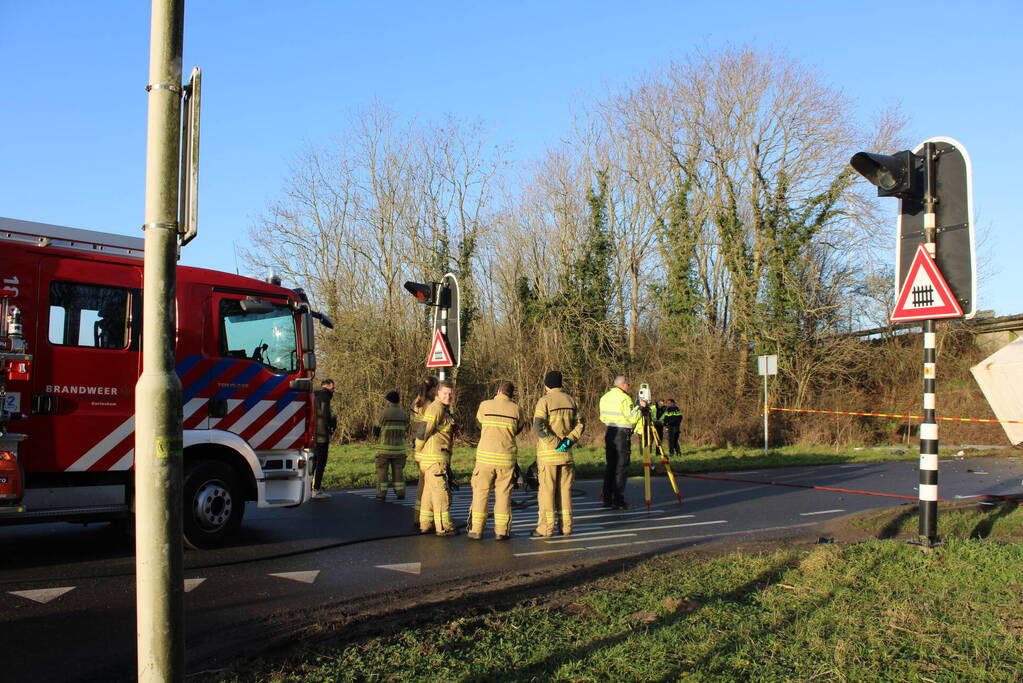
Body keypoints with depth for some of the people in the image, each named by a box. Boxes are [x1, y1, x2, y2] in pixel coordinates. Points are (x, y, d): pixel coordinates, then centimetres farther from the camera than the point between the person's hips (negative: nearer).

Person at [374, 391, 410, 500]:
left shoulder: (383, 413, -9)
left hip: (384, 448, -4)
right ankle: (400, 493, 6)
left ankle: (381, 494, 2)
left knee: (382, 471, 4)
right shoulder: (404, 414, 5)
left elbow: (376, 430, -1)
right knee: (398, 471, 9)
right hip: (399, 448, 4)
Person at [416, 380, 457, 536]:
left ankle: (426, 524, 21)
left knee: (428, 490, 14)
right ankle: (443, 527, -2)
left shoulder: (445, 409, 20)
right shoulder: (436, 408, -13)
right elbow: (424, 429, -18)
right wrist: (419, 450, -7)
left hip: (428, 458, 10)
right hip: (435, 455, -10)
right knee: (440, 490, -6)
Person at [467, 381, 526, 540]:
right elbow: (518, 429, 13)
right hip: (507, 457, 1)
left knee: (481, 492, 7)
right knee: (503, 494, 8)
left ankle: (476, 530, 8)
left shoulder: (485, 405, 0)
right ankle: (502, 530, 9)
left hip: (485, 455, -1)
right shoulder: (516, 409, 2)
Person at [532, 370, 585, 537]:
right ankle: (566, 526, 13)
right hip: (566, 454, 5)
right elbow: (580, 424, 7)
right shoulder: (570, 400, 10)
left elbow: (539, 426, -19)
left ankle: (546, 527, 1)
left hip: (548, 454, -5)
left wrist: (555, 443, -15)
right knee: (565, 489, 11)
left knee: (546, 490, -1)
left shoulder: (545, 401, -9)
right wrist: (568, 440, -4)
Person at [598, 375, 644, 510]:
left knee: (610, 466, 13)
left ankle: (607, 499, 15)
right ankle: (618, 501, -4)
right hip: (622, 434, -8)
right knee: (621, 468, -4)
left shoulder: (604, 398, 11)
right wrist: (640, 407, -3)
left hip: (609, 433, 8)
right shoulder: (624, 398, -13)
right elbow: (633, 418, -16)